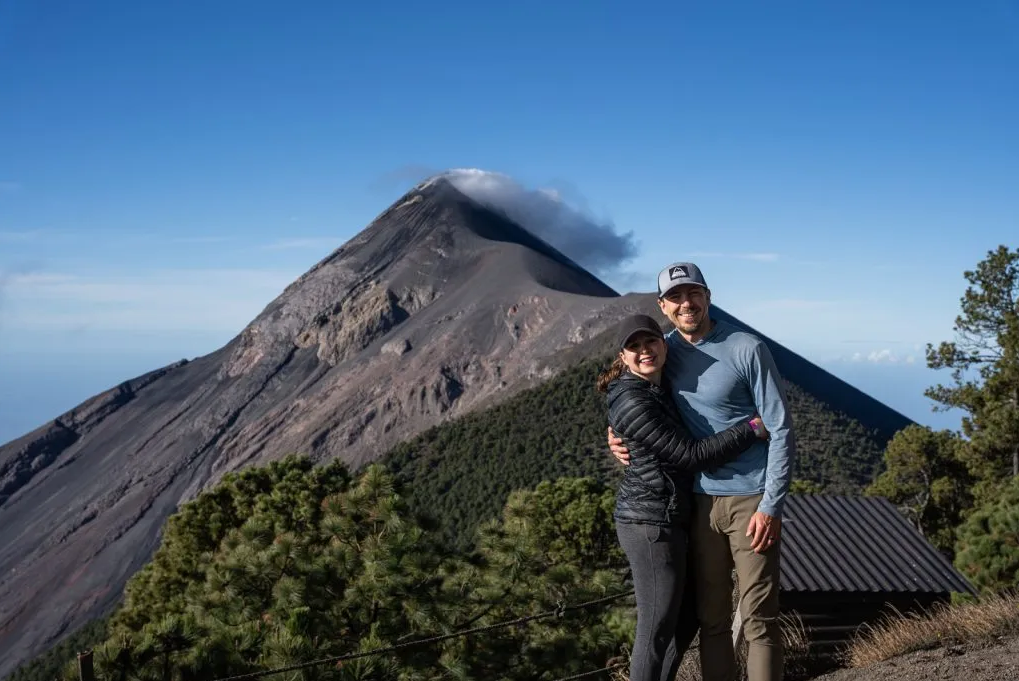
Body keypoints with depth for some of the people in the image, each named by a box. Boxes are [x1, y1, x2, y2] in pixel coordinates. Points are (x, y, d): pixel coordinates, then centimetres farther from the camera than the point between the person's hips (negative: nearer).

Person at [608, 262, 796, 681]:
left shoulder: (747, 350, -11)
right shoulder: (664, 351, 5)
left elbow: (781, 430, -10)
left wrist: (771, 505, -15)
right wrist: (621, 439, -1)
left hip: (750, 501, -5)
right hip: (699, 501, 5)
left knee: (758, 619, 0)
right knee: (711, 617, 11)